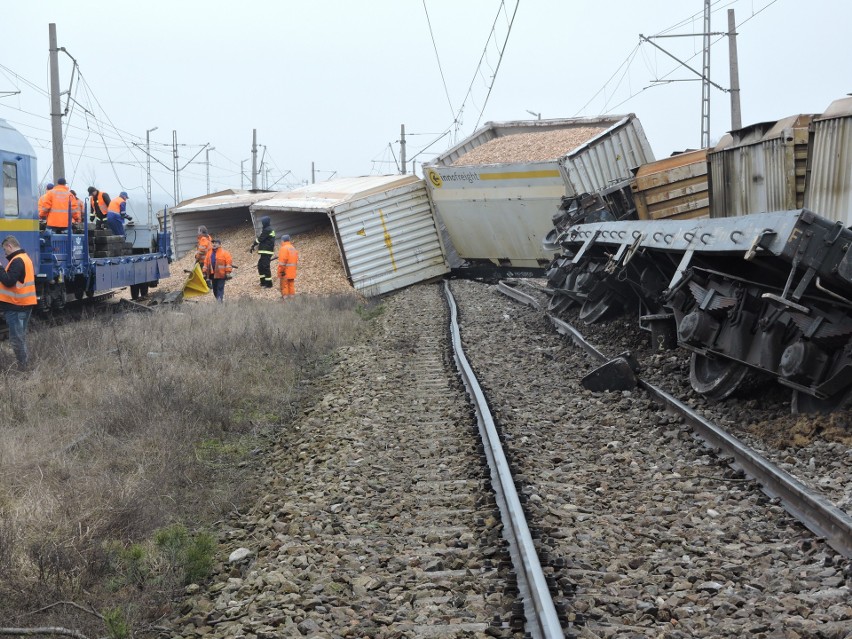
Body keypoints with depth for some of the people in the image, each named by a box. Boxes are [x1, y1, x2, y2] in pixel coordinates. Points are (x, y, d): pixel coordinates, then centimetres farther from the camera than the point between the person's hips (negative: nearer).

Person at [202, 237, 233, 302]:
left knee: (220, 288, -8)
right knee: (215, 289, 10)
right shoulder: (209, 253, 13)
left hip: (221, 275, -6)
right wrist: (205, 273, 13)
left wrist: (228, 273, -13)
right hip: (213, 274, 6)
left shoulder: (224, 253, -4)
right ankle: (218, 299, 21)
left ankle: (219, 300, -11)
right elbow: (206, 263, 17)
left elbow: (228, 263, -8)